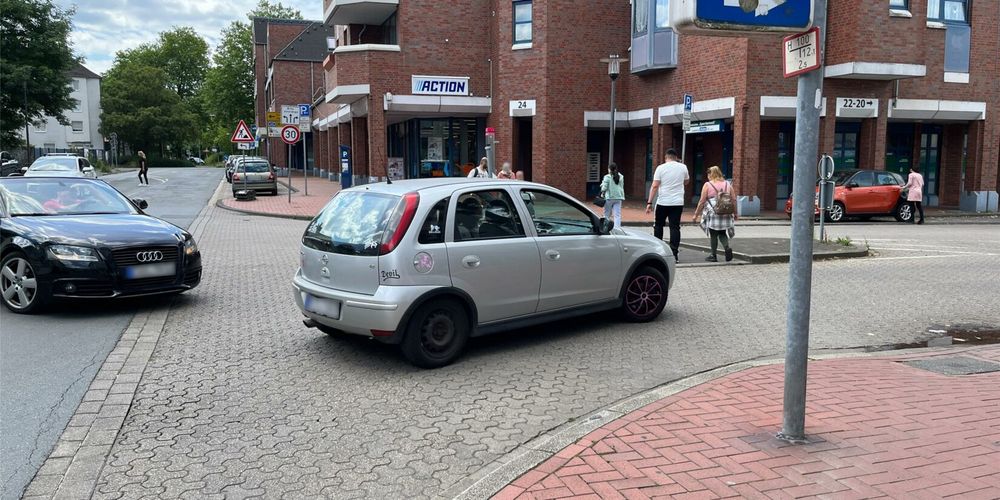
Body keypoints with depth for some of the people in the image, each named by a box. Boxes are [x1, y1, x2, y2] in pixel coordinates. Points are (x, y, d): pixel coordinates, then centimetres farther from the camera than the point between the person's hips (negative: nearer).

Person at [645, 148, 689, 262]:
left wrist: (649, 202, -8)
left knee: (658, 226, 15)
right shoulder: (683, 167, 3)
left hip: (663, 202, -2)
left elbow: (654, 186, -9)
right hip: (678, 203, 2)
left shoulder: (661, 168, -5)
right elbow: (686, 182, 21)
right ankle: (674, 254, -4)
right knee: (675, 227, 1)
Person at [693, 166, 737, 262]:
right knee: (722, 234, 16)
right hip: (726, 215, 4)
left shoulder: (707, 185, -3)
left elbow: (702, 201, -5)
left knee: (714, 235, 6)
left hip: (713, 214, -4)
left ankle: (713, 256, 10)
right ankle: (727, 248, -9)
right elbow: (734, 200, 9)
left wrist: (696, 214, 3)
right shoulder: (728, 184, 9)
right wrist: (735, 213, 18)